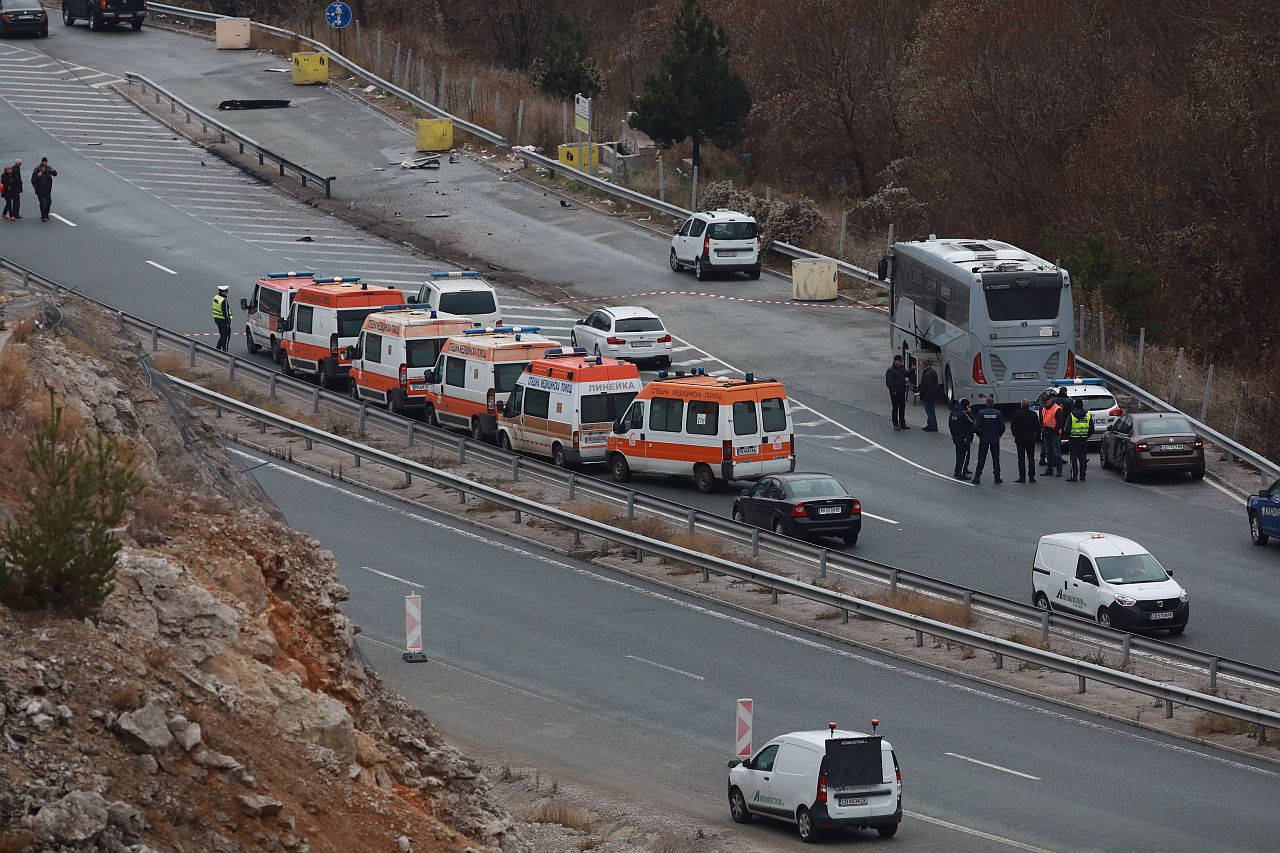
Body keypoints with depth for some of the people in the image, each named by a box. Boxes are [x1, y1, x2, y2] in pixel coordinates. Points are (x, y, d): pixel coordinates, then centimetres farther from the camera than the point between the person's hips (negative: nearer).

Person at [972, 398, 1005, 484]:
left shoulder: (981, 413, -7)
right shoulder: (998, 413, -5)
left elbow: (977, 426, -9)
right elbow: (1002, 427, -5)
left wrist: (979, 435, 7)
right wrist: (998, 435, 11)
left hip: (983, 439, 0)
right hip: (995, 439, 0)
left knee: (981, 458, 5)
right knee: (995, 458, 7)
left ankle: (977, 476, 2)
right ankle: (997, 477, 5)